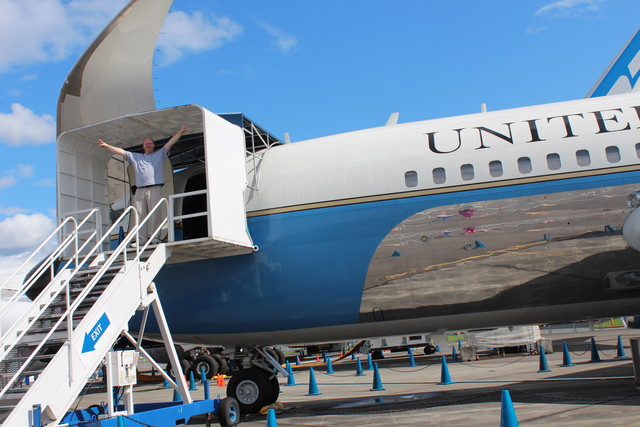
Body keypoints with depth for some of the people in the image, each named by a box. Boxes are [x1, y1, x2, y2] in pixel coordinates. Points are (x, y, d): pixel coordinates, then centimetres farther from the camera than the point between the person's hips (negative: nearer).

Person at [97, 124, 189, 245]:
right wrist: (106, 146, 23)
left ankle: (154, 237, -11)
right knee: (140, 214, -5)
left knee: (155, 213, -11)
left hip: (155, 188, -3)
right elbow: (120, 151, 26)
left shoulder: (159, 154, 20)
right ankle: (142, 239, -7)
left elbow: (170, 143, 13)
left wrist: (180, 132, 5)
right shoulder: (136, 157, 27)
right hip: (139, 190, 3)